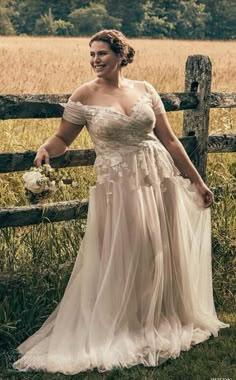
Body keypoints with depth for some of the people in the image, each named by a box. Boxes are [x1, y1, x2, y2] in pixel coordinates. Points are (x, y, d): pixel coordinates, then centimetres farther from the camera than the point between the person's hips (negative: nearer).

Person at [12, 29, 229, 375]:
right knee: (122, 257, 2)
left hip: (159, 179, 3)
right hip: (118, 185, -3)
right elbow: (62, 139, 1)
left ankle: (163, 321, 32)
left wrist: (197, 181, 8)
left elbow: (169, 139, 7)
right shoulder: (85, 96, -2)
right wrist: (45, 149, -23)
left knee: (161, 253, 11)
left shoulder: (144, 89, 5)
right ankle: (121, 330, 22)